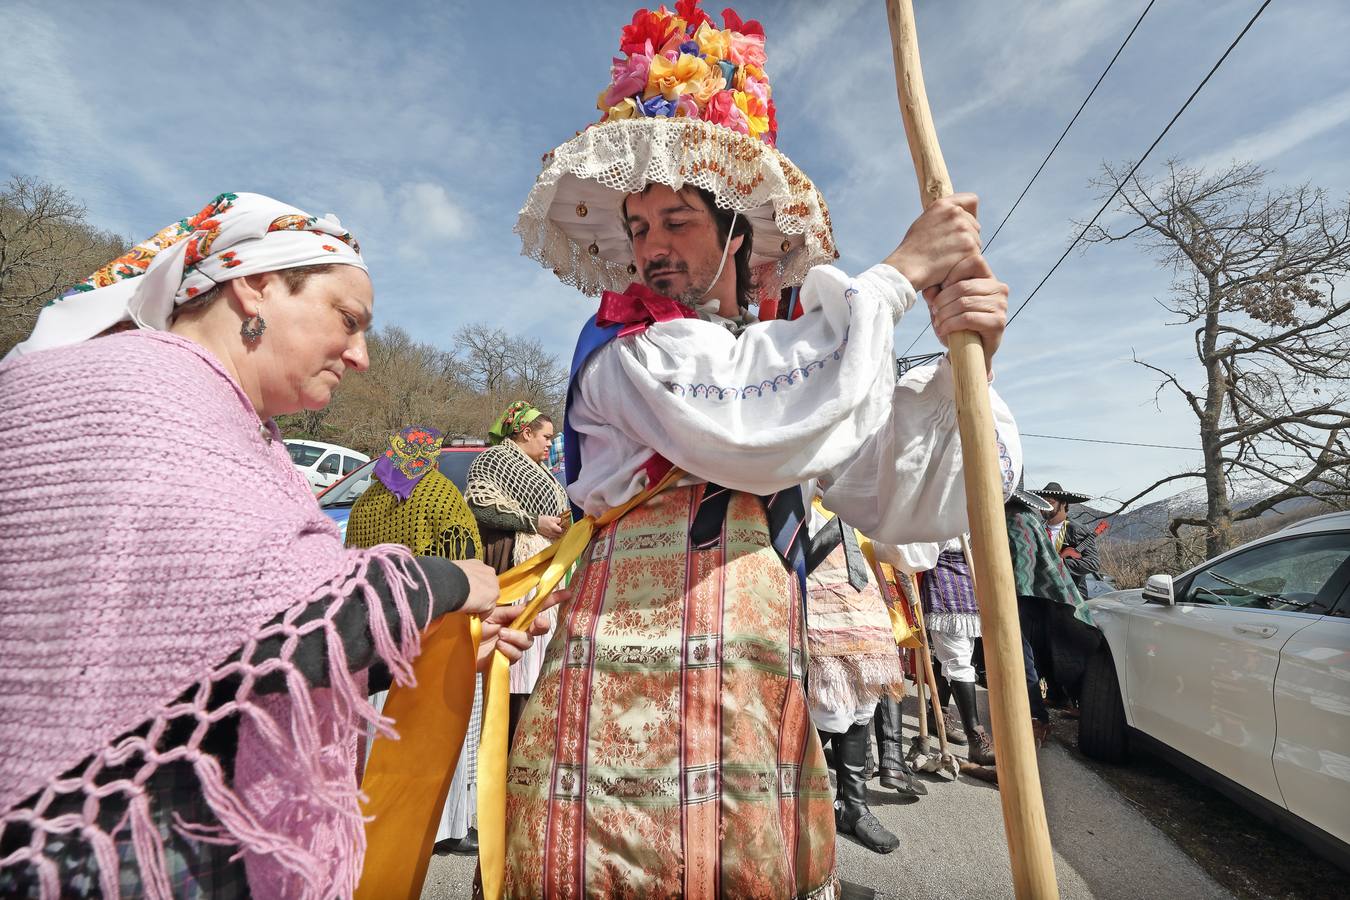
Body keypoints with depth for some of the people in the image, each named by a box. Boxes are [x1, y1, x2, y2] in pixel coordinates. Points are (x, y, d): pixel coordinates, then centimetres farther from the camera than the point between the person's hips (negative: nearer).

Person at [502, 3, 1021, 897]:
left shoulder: (788, 363, 11)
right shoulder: (622, 347, -1)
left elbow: (906, 498, 4)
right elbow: (747, 428, -20)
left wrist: (964, 367, -14)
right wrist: (901, 272, -10)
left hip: (765, 712, 5)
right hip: (628, 702, -4)